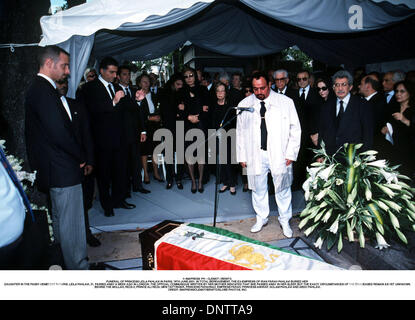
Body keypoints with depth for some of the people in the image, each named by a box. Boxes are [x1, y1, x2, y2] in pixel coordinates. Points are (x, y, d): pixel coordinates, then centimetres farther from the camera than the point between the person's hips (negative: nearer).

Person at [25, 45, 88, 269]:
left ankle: (66, 260, 36)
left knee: (60, 220, 21)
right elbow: (59, 133, -24)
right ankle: (79, 268, 10)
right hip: (64, 171, -11)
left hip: (55, 170, 11)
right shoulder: (44, 91, -17)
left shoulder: (39, 89, 15)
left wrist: (77, 155, 11)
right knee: (71, 223, -1)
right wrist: (81, 156, -9)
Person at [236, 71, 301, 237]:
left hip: (279, 155, -1)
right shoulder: (244, 104, 4)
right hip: (255, 154, 2)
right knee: (258, 188, 12)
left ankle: (285, 220, 29)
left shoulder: (285, 102, -1)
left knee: (282, 189, 8)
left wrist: (291, 153, -5)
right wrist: (242, 156, 5)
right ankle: (261, 218, 32)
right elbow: (240, 132, 8)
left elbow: (295, 129, 2)